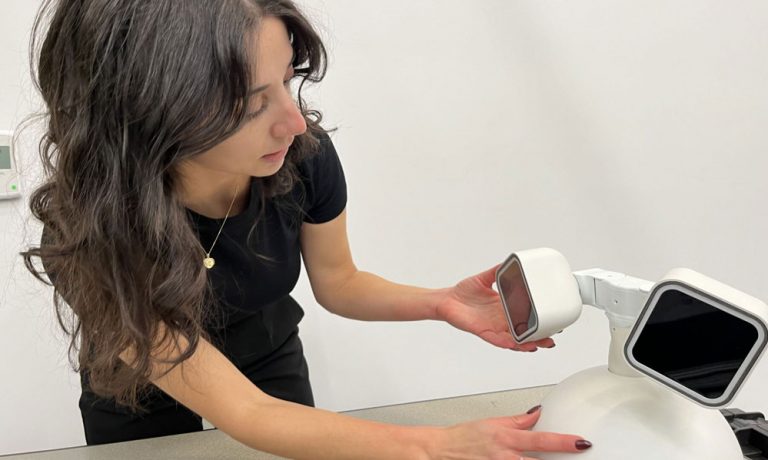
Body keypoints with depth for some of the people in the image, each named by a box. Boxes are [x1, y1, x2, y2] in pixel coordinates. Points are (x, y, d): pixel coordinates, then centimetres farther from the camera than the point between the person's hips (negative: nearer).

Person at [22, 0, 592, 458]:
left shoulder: (304, 153, -29)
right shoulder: (93, 237, -38)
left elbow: (337, 281, -8)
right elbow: (241, 412, -36)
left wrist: (439, 304, -26)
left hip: (272, 363, 2)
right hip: (140, 402, -2)